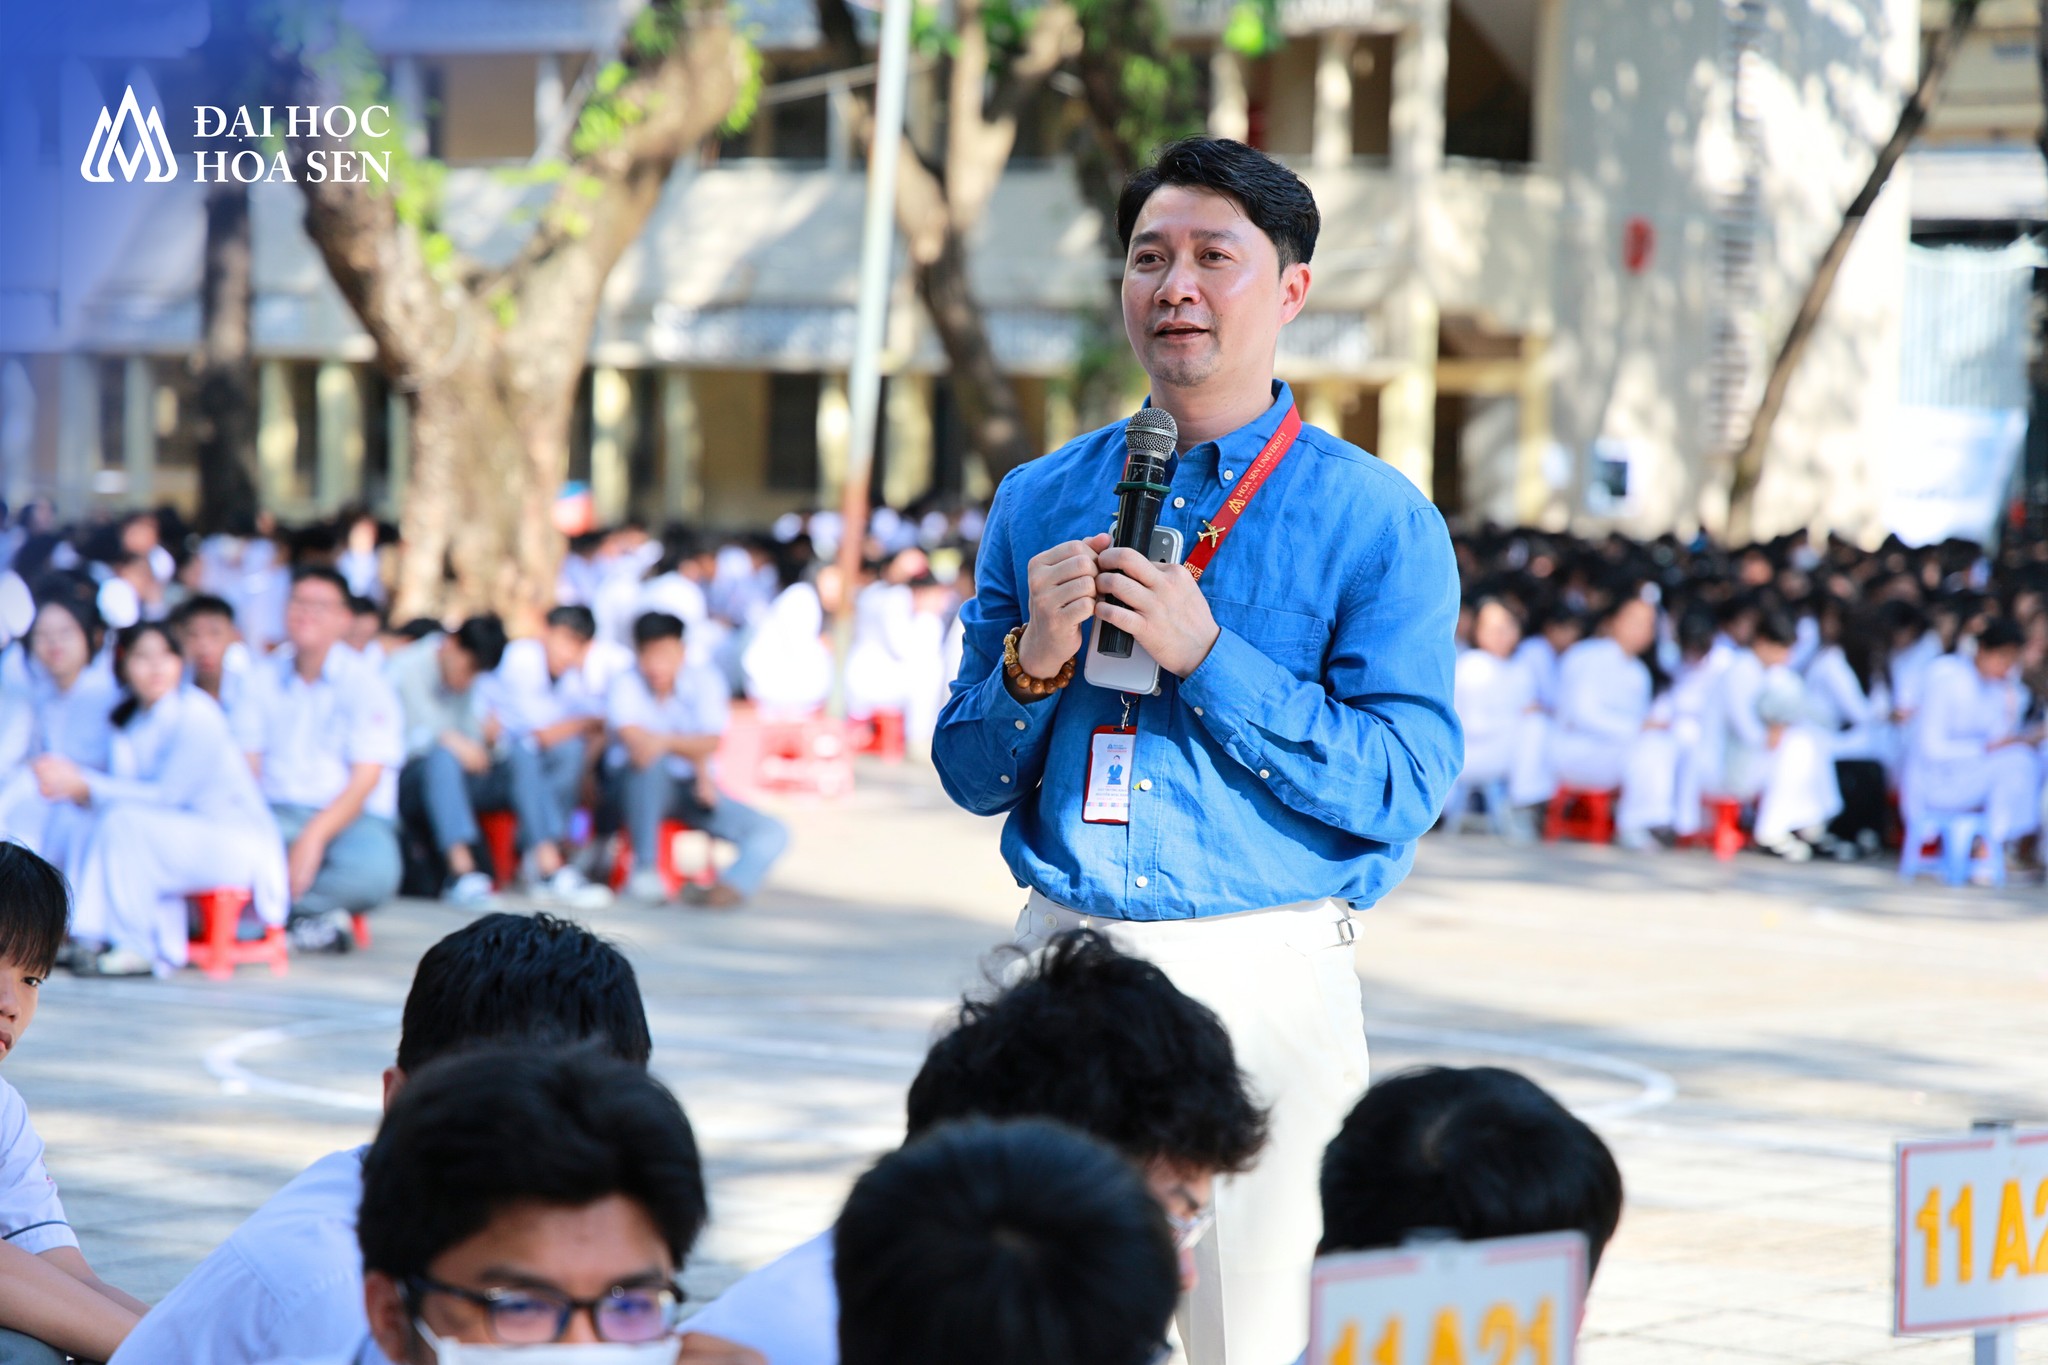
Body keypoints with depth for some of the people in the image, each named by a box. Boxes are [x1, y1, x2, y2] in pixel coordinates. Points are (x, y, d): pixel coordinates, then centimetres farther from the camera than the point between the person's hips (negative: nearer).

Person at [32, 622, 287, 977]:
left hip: (240, 845, -8)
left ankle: (142, 949, -19)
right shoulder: (129, 720, 8)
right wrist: (74, 780, -18)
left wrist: (85, 786, -19)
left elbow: (168, 795, -19)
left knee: (125, 822, -25)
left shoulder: (197, 714, -16)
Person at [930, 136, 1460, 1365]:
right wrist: (1033, 664, -8)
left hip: (1267, 983, -3)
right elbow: (972, 778, 12)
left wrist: (1207, 656, -16)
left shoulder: (1377, 521, -1)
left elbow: (1405, 789, -10)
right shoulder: (1039, 502, 11)